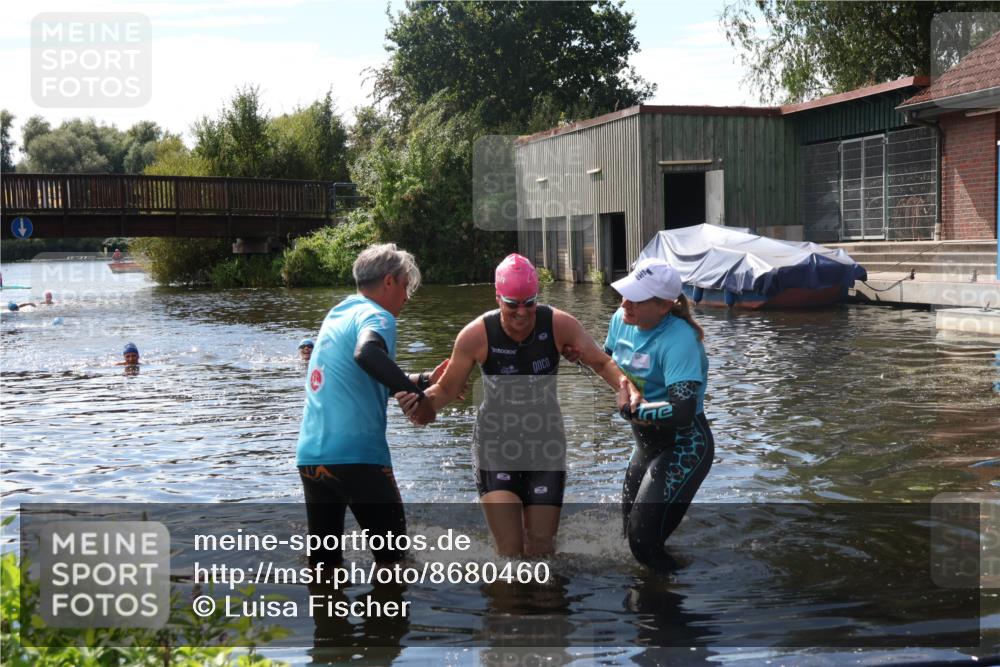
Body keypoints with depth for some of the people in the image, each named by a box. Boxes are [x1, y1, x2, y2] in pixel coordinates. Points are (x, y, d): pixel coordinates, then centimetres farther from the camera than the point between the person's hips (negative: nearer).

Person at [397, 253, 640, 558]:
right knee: (509, 547, -11)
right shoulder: (476, 335, -17)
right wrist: (421, 401, -28)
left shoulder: (559, 325, -14)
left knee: (541, 546, 7)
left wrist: (624, 386, -25)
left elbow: (602, 363, -4)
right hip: (496, 445, -2)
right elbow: (447, 388, -6)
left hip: (545, 444, 2)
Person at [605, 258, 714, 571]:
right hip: (647, 443, 9)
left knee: (644, 543, -11)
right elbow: (609, 361, 19)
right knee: (629, 532, 20)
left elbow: (682, 411, -36)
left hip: (684, 448, -9)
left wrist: (632, 411, -23)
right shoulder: (621, 320, -4)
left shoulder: (678, 340, -29)